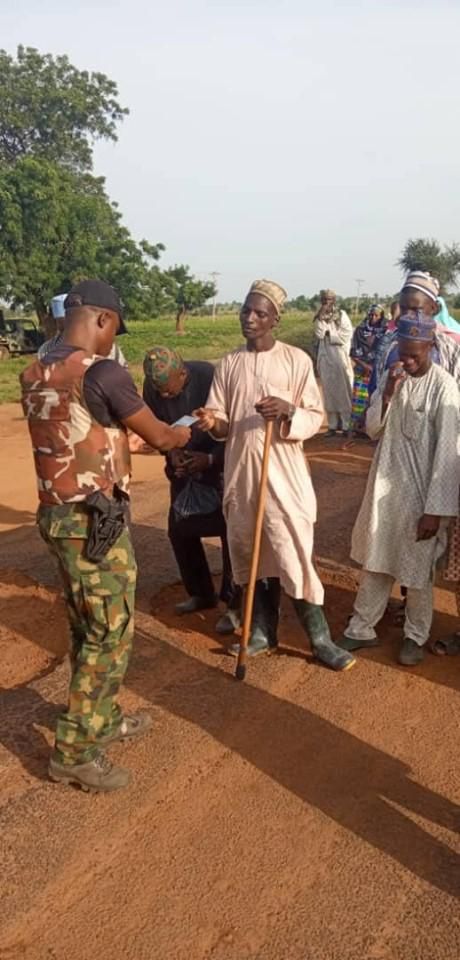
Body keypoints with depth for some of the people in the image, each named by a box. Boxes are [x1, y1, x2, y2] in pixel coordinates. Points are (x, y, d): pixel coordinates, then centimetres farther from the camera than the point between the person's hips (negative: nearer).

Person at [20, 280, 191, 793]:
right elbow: (160, 438, -8)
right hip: (94, 521, -9)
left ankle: (103, 718, 38)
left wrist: (117, 439, 30)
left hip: (55, 515, 9)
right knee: (110, 633, 4)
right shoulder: (103, 372, -19)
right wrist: (188, 431, 14)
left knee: (85, 626, 21)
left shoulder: (33, 374, 6)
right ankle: (75, 752, 14)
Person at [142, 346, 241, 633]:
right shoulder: (153, 386, -12)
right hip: (184, 465, 5)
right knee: (179, 530, 9)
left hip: (221, 464, -5)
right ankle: (201, 593, 27)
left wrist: (210, 459, -24)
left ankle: (235, 605, 6)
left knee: (230, 531, -6)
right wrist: (171, 453, -14)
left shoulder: (211, 377, -26)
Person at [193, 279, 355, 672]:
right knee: (252, 552, 12)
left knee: (293, 554, -4)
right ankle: (264, 631, 27)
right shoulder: (229, 364, 7)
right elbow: (223, 422, 7)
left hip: (283, 472, -4)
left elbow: (315, 417, -3)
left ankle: (320, 638, 9)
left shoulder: (296, 360, -3)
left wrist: (288, 410, -23)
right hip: (241, 470, 4)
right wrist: (213, 422, -16)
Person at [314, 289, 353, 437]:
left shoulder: (342, 315, -1)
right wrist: (321, 317, -12)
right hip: (325, 358, 4)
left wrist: (329, 333, -8)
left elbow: (347, 334, -11)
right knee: (329, 392, 5)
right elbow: (319, 334, -6)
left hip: (340, 358, -3)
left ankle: (346, 425, 3)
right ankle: (333, 426, 11)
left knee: (343, 392, -2)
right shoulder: (320, 317, 9)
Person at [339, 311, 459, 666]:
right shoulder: (393, 377, 1)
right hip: (385, 486, 5)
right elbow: (373, 429, 2)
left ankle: (415, 636, 31)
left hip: (421, 491, -5)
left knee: (417, 570, 10)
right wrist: (387, 393, -16)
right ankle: (362, 628, 31)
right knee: (375, 560, 16)